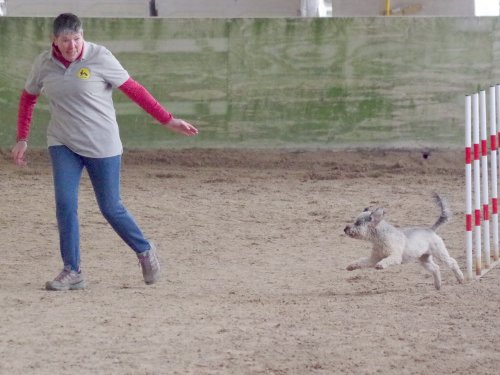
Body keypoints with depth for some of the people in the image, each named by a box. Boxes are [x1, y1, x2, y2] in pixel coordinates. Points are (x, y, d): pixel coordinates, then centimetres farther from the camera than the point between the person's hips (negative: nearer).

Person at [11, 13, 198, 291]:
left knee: (111, 208, 2)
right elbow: (28, 98, 15)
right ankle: (72, 273, 0)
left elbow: (134, 90, -8)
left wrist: (168, 120, -8)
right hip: (63, 144, 3)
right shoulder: (44, 63, -1)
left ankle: (145, 251, 28)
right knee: (65, 204, -10)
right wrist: (22, 139, 11)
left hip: (102, 145, -3)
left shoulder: (100, 57, -12)